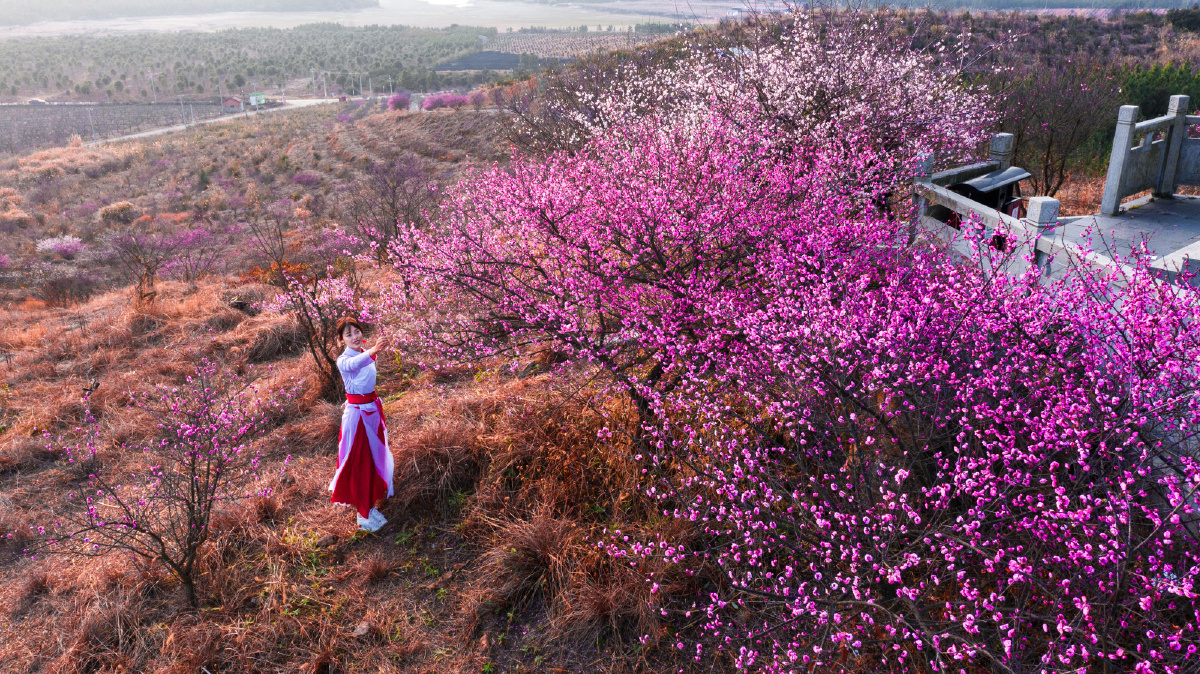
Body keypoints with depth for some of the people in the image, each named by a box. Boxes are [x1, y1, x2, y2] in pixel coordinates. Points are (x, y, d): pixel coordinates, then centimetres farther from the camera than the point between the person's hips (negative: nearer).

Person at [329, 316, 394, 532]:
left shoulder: (366, 353, 1)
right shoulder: (343, 360, -20)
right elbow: (355, 364, -47)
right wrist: (373, 351, -62)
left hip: (373, 407, 7)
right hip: (357, 411, -7)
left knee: (375, 453, 19)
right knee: (358, 459, 1)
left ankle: (371, 497, 39)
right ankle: (363, 511, 10)